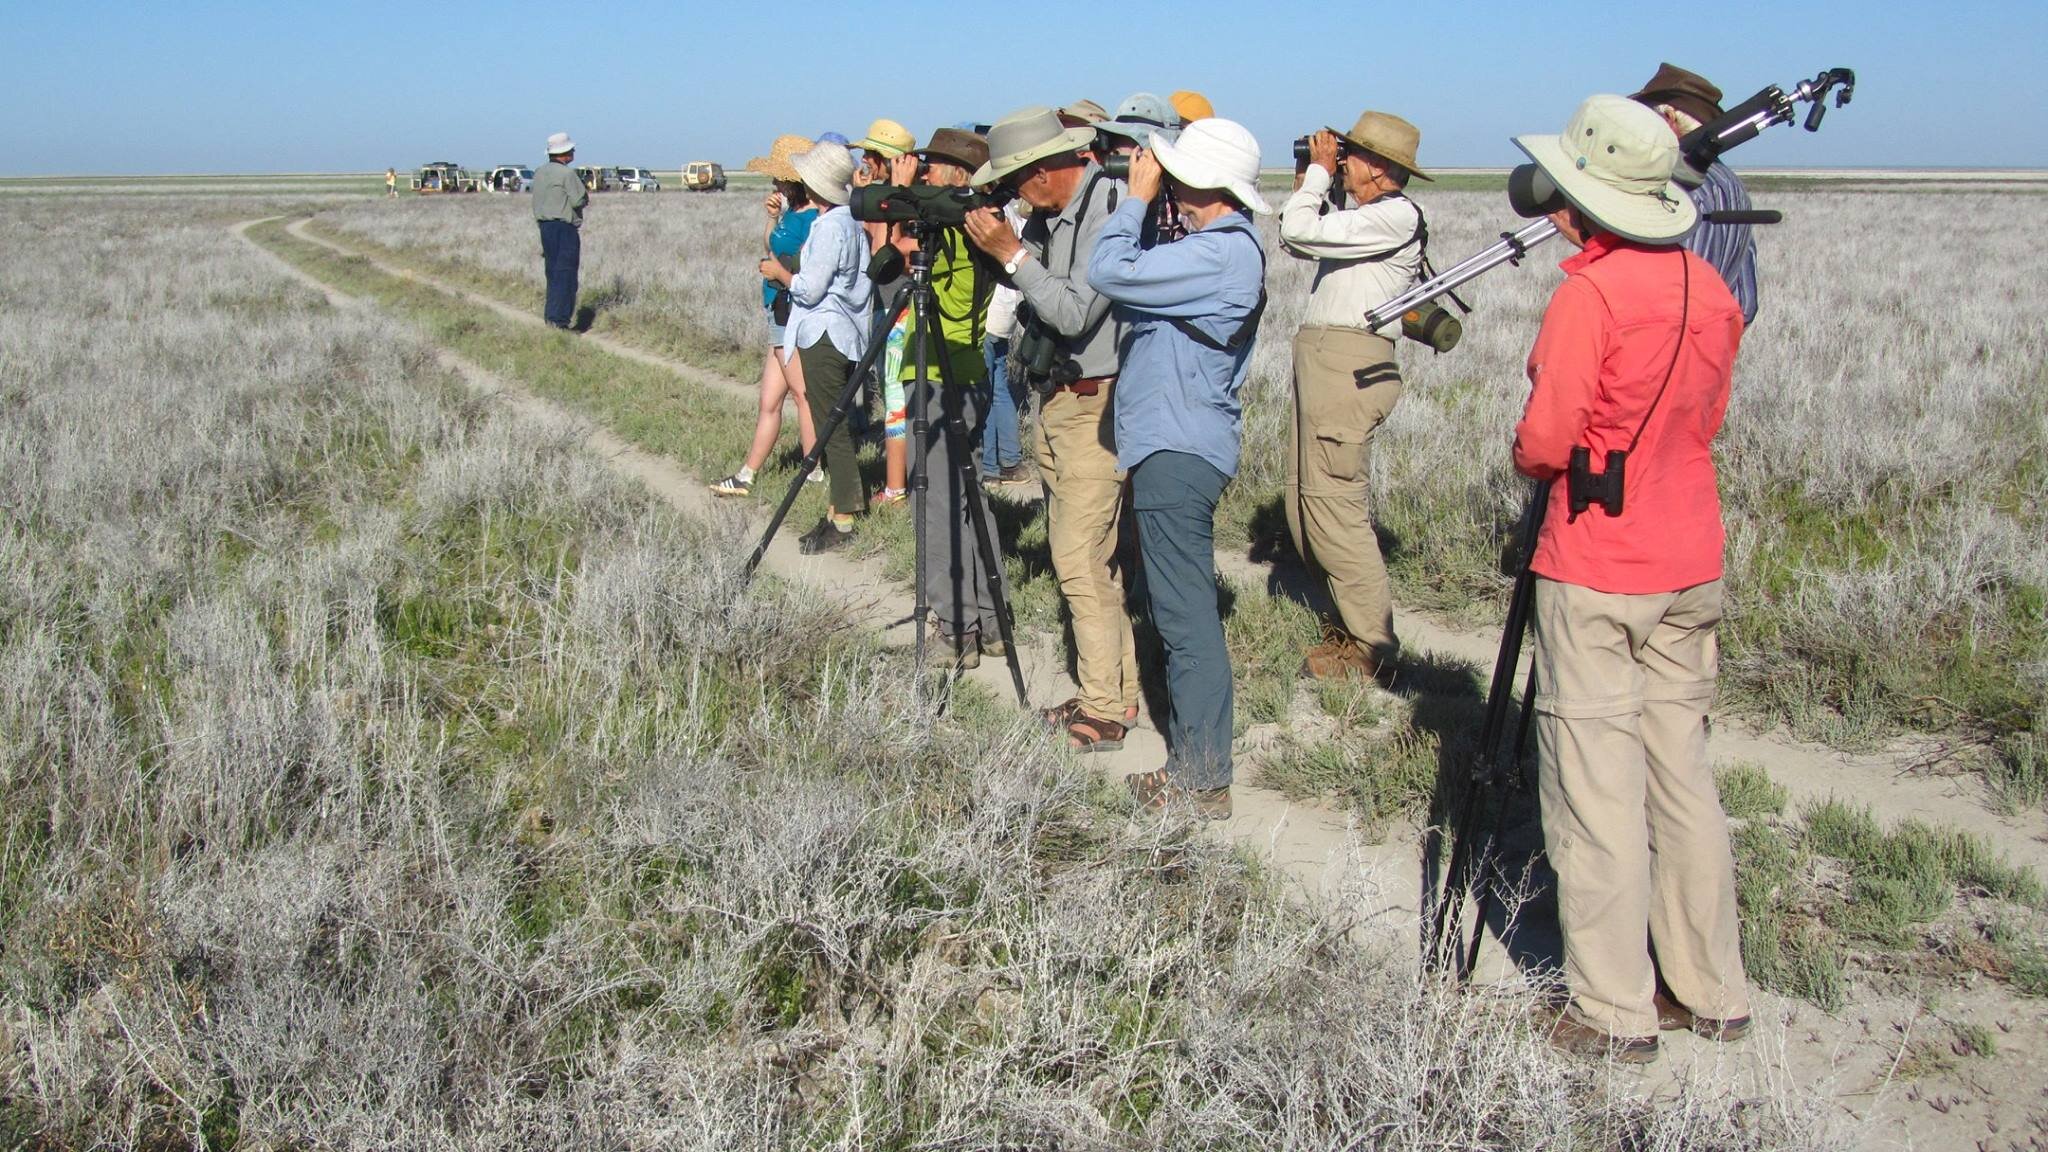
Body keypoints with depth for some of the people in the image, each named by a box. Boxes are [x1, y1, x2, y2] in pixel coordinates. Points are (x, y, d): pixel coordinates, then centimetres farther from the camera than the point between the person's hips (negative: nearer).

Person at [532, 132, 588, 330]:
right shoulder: (566, 173, -13)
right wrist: (586, 196, 8)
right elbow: (578, 201, -15)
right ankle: (558, 319, -9)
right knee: (565, 275, -6)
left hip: (544, 226, 8)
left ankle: (550, 317, 17)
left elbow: (537, 202, 15)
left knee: (553, 274, 14)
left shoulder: (540, 173, 12)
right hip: (565, 227, -8)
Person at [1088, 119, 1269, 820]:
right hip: (1172, 444, 11)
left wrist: (1138, 197, -6)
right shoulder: (1218, 246, 14)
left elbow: (1109, 273, -21)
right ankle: (1191, 756, 24)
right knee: (1174, 608, 16)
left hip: (1178, 452, -11)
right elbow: (1131, 301, 12)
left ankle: (1203, 782, -1)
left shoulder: (1222, 253, -18)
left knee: (1187, 617, -7)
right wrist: (1144, 198, 5)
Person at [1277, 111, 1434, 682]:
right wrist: (1309, 179, 19)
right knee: (1305, 505, 12)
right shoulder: (1363, 218, 21)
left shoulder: (1396, 216, -10)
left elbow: (1300, 232, -15)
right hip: (1320, 359, 10)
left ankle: (1371, 645, -5)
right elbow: (1294, 237, 28)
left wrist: (1319, 170, 0)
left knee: (1333, 503, -11)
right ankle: (1345, 622, 20)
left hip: (1349, 362, -10)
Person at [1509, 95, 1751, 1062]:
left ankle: (1614, 1015, 7)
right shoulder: (1710, 287, 6)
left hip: (1595, 572, -7)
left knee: (1595, 787, 1)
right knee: (1681, 770, 15)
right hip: (1690, 564, 7)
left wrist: (1527, 460, 4)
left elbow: (1544, 442, -17)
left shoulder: (1590, 292, -16)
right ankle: (1709, 992, 23)